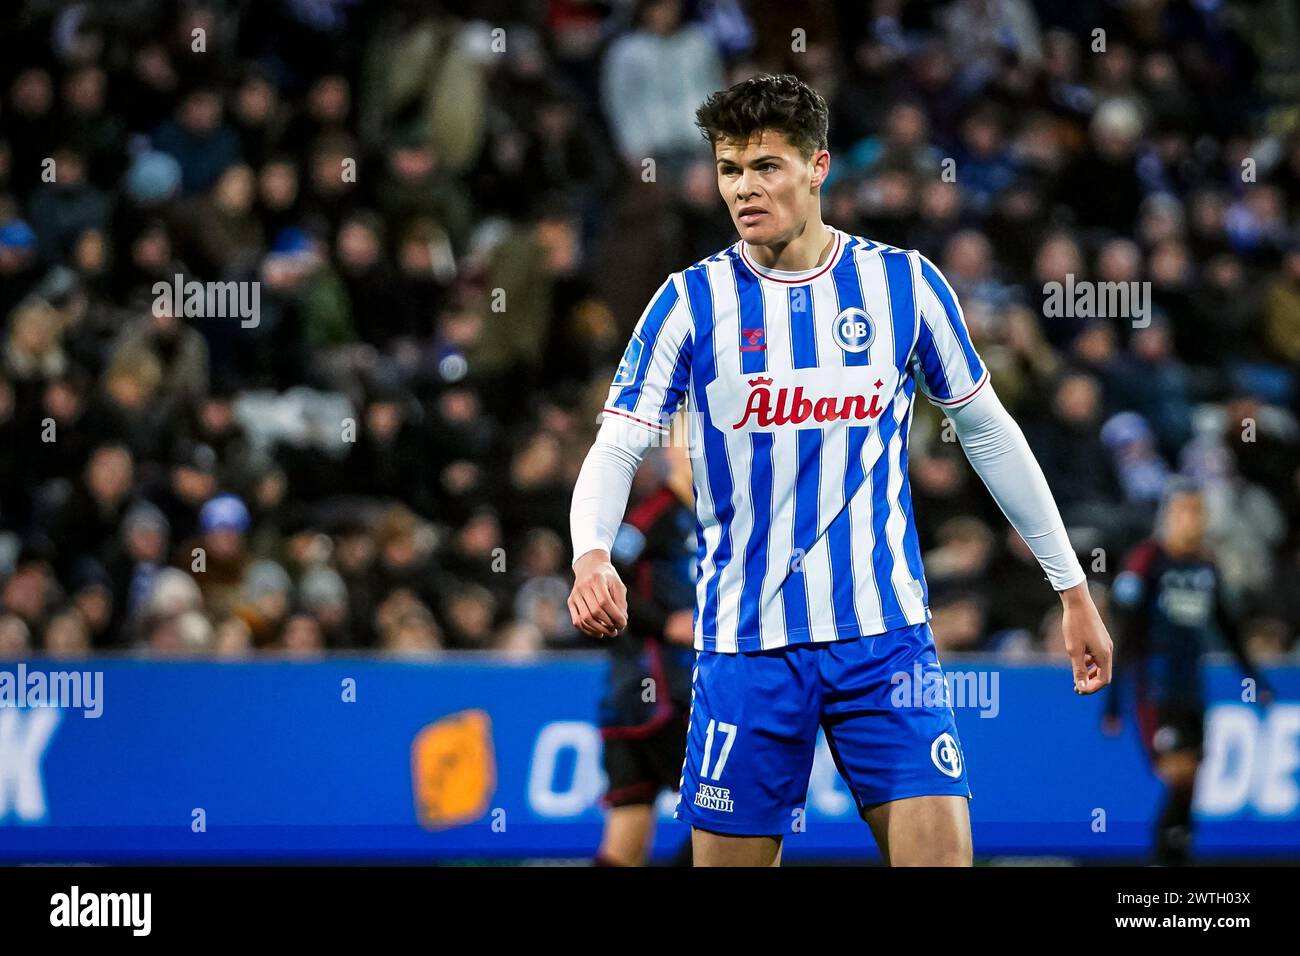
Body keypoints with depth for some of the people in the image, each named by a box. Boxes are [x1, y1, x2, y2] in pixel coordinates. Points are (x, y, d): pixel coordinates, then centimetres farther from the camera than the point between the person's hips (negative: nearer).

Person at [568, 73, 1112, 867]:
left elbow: (988, 433, 11)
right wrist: (591, 556, -27)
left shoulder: (906, 285, 1)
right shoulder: (692, 302, -2)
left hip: (885, 633, 0)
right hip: (746, 644, 0)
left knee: (941, 851, -13)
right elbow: (616, 448, -5)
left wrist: (1073, 591, 12)